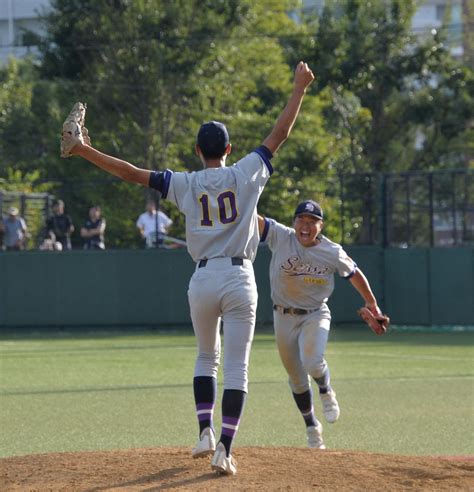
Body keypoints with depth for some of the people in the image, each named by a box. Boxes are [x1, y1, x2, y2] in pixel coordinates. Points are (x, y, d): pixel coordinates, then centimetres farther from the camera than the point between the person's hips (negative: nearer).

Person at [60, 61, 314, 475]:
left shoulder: (185, 184, 1)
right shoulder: (245, 174, 0)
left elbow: (133, 173, -4)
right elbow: (280, 134, 4)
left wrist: (84, 150, -2)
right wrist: (299, 89, 12)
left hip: (203, 280, 1)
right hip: (239, 279, -1)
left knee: (206, 358, 23)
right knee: (236, 367, -1)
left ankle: (206, 432, 10)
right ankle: (224, 448, -9)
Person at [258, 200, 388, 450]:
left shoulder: (332, 252, -11)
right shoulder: (281, 237, -14)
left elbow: (354, 274, 5)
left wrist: (372, 304, 12)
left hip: (315, 316, -1)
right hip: (284, 317, 2)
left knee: (313, 364, -28)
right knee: (297, 378, 11)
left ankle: (326, 392, 8)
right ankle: (312, 428, 31)